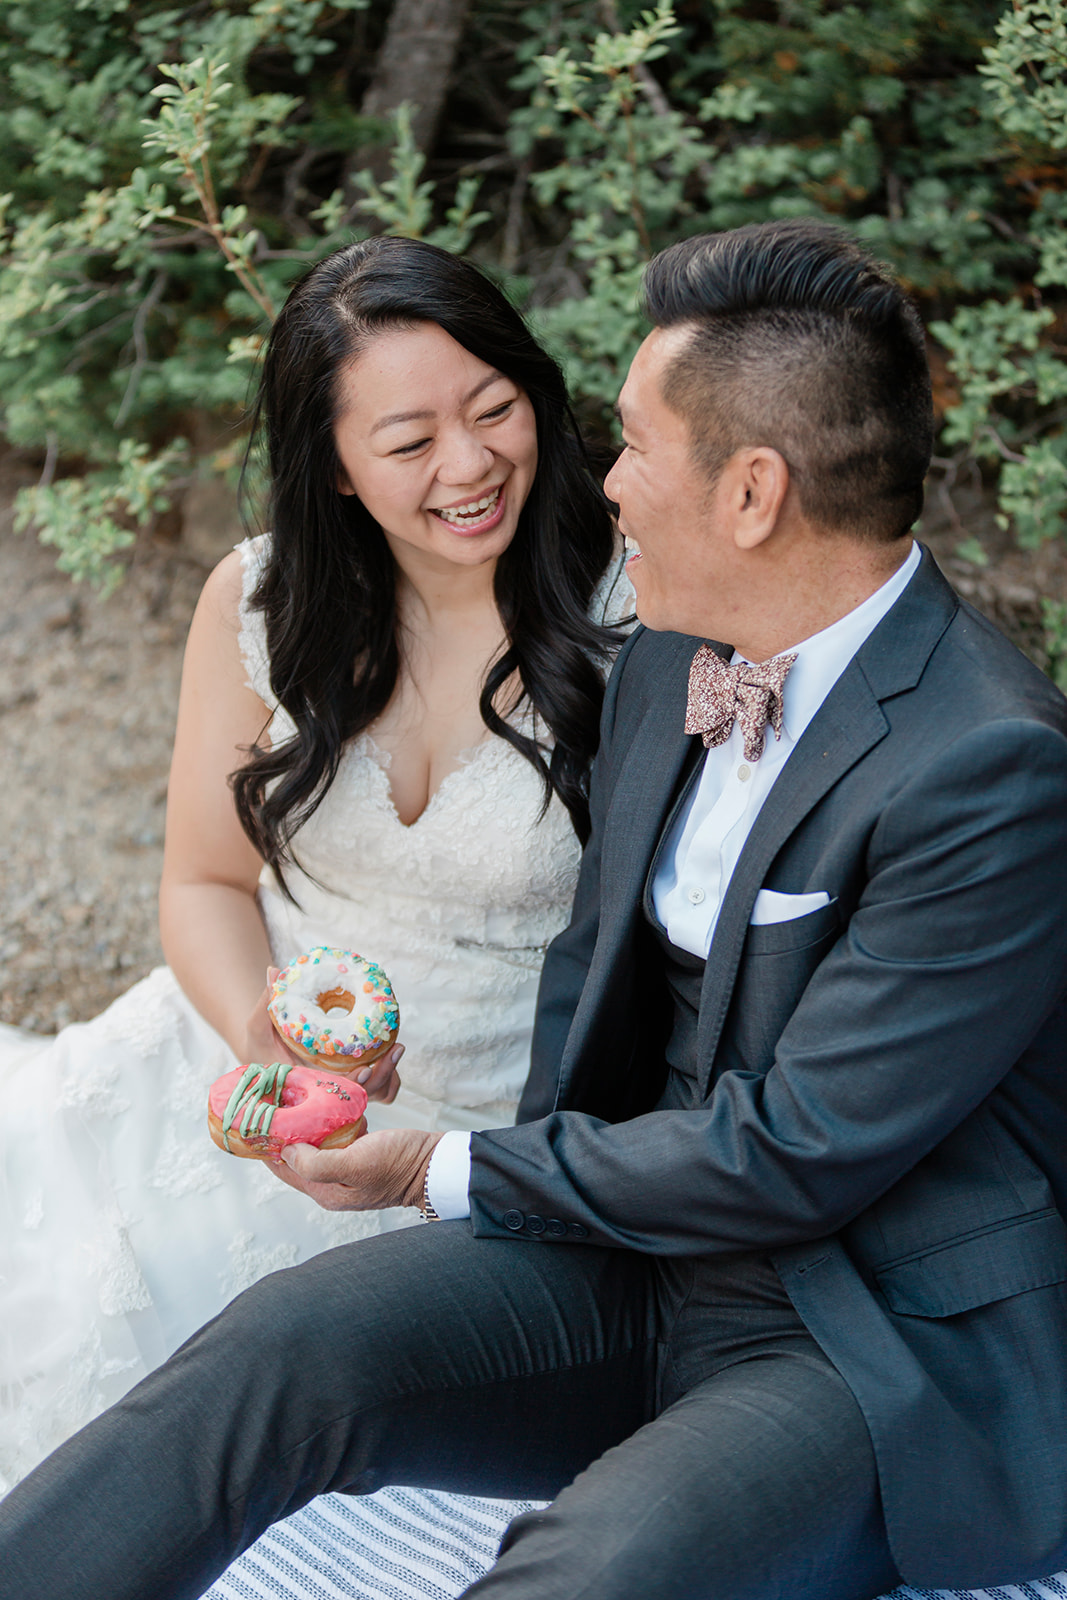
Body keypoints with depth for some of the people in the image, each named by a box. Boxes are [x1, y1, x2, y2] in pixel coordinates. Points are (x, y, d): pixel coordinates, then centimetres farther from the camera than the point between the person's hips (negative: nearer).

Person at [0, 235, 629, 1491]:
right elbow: (207, 881, 5)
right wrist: (265, 1030, -15)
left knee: (117, 1297, -20)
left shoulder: (633, 625, -13)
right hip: (248, 1052, 4)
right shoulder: (260, 603, -2)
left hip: (486, 1132, -3)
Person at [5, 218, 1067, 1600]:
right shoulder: (661, 667, 4)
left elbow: (794, 1155, -20)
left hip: (896, 1357, -6)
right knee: (285, 1343, -16)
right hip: (647, 1249, 7)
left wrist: (450, 1174, -10)